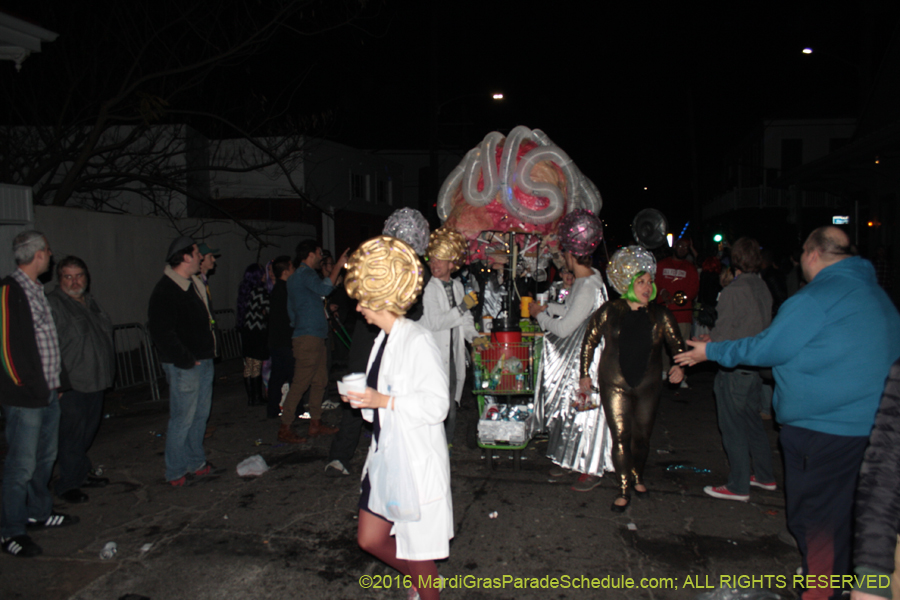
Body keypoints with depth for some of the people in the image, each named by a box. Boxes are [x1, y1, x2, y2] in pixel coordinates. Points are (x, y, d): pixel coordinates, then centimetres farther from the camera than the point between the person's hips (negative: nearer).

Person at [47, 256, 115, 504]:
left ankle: (81, 473, 30)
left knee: (88, 431, 17)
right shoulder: (52, 304, -12)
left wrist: (106, 374, 22)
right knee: (72, 433, -2)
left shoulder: (90, 301, 14)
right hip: (72, 385, -8)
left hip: (94, 382, 8)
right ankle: (68, 483, 11)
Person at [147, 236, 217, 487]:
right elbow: (161, 332, -20)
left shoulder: (195, 284, 14)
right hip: (184, 366, -9)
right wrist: (186, 360, -18)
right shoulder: (165, 291, -15)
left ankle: (196, 462, 30)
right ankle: (175, 472, 11)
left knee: (200, 415, 16)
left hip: (204, 360, 9)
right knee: (183, 418, -2)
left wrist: (209, 351, 14)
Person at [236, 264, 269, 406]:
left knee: (248, 366, 11)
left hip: (246, 330, 7)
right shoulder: (260, 291, -13)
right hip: (258, 331, -7)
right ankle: (257, 397, 4)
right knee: (257, 365, -1)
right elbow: (266, 310, -14)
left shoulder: (244, 290, 9)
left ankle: (250, 397, 18)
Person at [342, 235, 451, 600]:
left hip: (416, 460, -9)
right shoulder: (383, 338, 9)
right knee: (370, 539, 16)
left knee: (417, 549, 6)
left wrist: (383, 401, -24)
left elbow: (437, 404, -22)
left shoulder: (417, 341, -19)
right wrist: (361, 399, 3)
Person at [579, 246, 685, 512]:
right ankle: (624, 490, 6)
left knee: (642, 436, 12)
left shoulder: (660, 315, 1)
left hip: (648, 385, 2)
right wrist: (585, 374, 1)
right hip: (614, 384, -2)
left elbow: (677, 344, 4)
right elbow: (589, 342, 4)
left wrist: (679, 366, -16)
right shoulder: (609, 312, -3)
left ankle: (637, 477, 37)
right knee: (620, 436, -5)